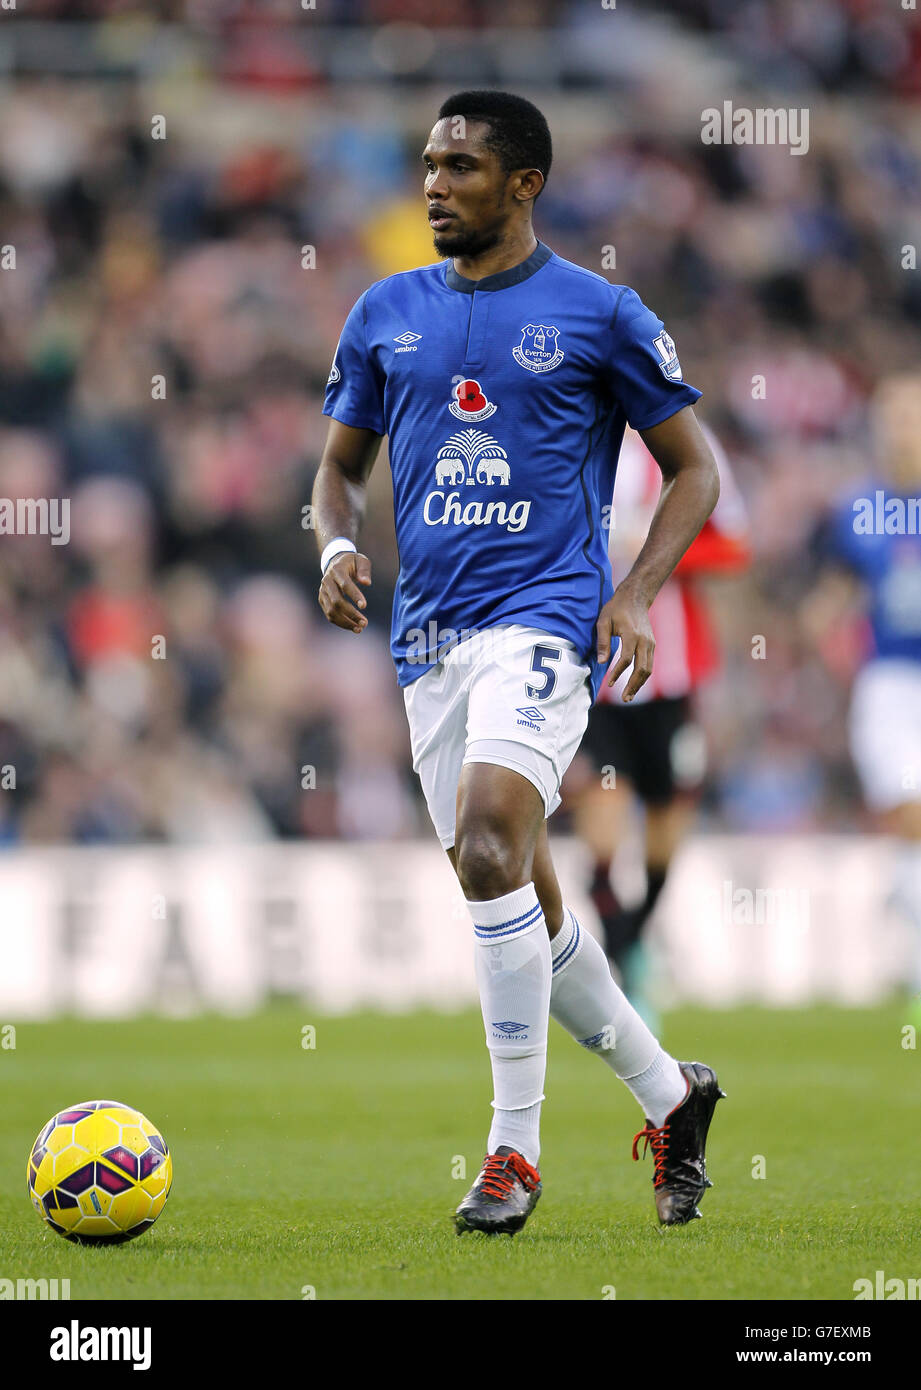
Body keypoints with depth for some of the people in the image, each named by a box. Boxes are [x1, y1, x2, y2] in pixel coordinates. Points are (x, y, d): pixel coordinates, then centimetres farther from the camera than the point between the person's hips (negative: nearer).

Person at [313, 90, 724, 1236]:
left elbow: (694, 467, 6)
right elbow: (341, 464, 21)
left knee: (488, 839, -26)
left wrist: (636, 596, -8)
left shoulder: (599, 314, 0)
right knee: (518, 902, 9)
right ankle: (669, 1095, 29)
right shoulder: (387, 314, 12)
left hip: (543, 618, -6)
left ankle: (514, 1146, -19)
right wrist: (336, 546, -1)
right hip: (429, 637, 6)